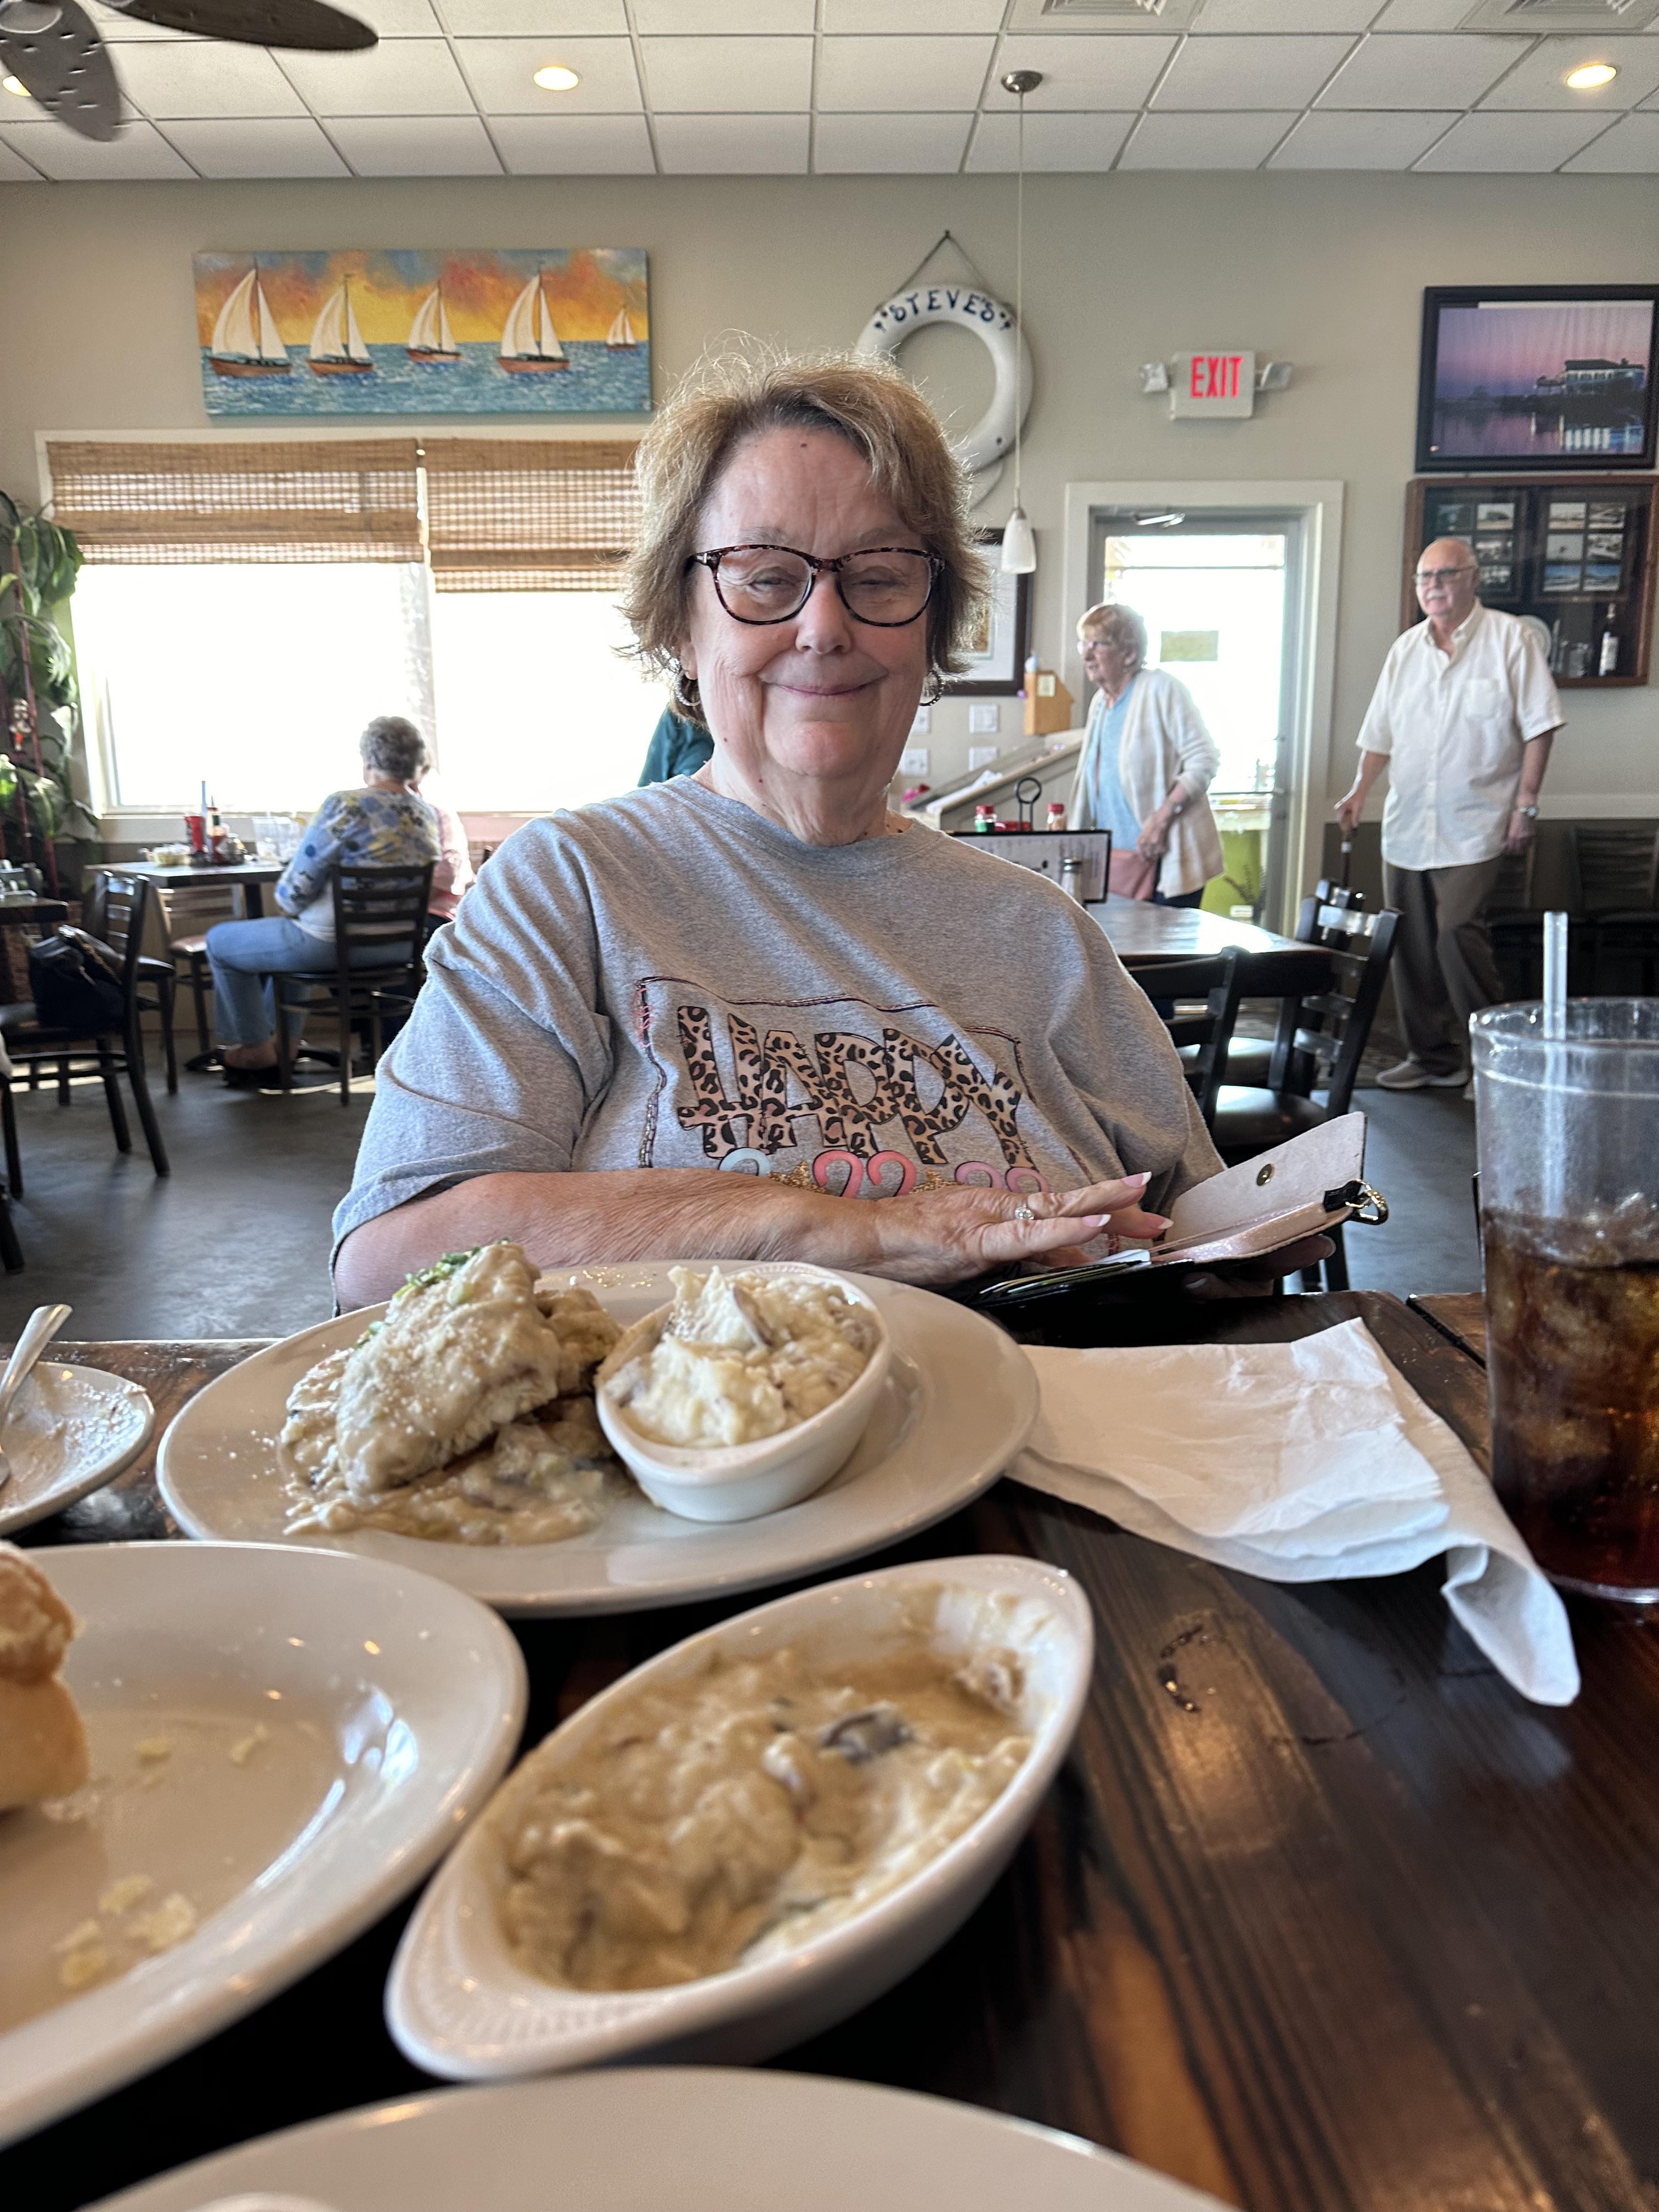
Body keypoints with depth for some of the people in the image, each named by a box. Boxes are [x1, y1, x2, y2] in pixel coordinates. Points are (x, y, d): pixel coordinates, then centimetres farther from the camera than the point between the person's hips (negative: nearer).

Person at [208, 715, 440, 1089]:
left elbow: (296, 891, -16)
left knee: (220, 941, 17)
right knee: (276, 932, 36)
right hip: (398, 945, 8)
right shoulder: (427, 814, 0)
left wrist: (286, 904, 6)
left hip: (331, 946, -8)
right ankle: (283, 1041, 39)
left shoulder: (344, 807, -20)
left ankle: (258, 1051, 27)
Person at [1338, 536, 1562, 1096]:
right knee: (1412, 946, 7)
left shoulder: (1510, 638, -2)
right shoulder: (1404, 649, 13)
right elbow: (1381, 732, 19)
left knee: (1457, 933, -18)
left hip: (1474, 827, -6)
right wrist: (1360, 791, 6)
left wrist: (1526, 803, -11)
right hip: (1406, 827, 6)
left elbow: (1538, 726, -5)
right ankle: (1432, 1058, 19)